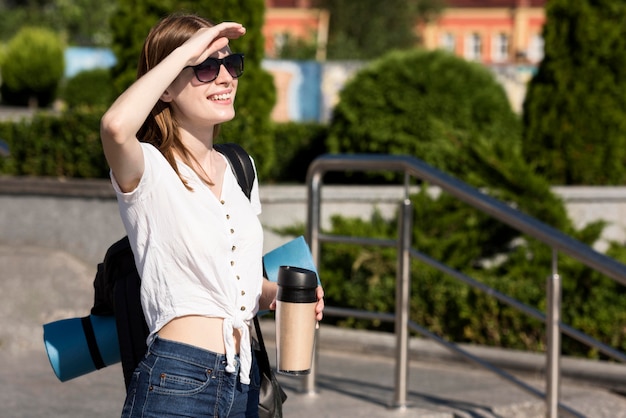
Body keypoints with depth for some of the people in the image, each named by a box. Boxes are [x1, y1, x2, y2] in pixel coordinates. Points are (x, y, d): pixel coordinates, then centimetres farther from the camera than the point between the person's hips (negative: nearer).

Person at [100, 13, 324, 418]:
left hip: (243, 382, 7)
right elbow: (116, 126, -33)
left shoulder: (238, 168, 13)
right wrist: (186, 51, -22)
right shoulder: (150, 171, -8)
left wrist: (275, 294, 5)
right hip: (176, 384, -7)